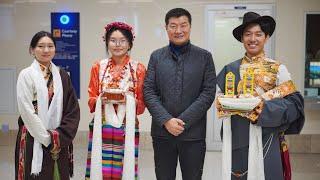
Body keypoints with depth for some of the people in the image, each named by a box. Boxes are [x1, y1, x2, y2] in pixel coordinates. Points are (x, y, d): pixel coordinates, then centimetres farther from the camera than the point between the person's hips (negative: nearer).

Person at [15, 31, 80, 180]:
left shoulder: (62, 75, 7)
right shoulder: (26, 75, -3)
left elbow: (73, 110, 3)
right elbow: (27, 112, -10)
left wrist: (60, 136, -8)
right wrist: (47, 138, -11)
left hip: (60, 143, 3)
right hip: (34, 141, -3)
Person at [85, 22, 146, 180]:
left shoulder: (139, 69, 2)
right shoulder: (98, 67, 7)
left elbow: (142, 105, 4)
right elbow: (91, 100, 9)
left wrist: (129, 100, -15)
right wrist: (101, 100, -11)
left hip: (127, 129, -1)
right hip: (101, 128, 1)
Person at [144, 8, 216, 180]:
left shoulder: (204, 57, 3)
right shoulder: (156, 56, 7)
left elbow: (208, 93, -4)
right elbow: (148, 91, 0)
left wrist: (183, 120, -12)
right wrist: (166, 120, -12)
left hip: (193, 133, -1)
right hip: (162, 132, 1)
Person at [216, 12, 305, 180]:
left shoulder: (278, 69, -3)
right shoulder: (230, 69, 7)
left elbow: (293, 103, -6)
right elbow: (218, 96, 14)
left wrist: (264, 107, -19)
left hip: (265, 140, -2)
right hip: (236, 139, 3)